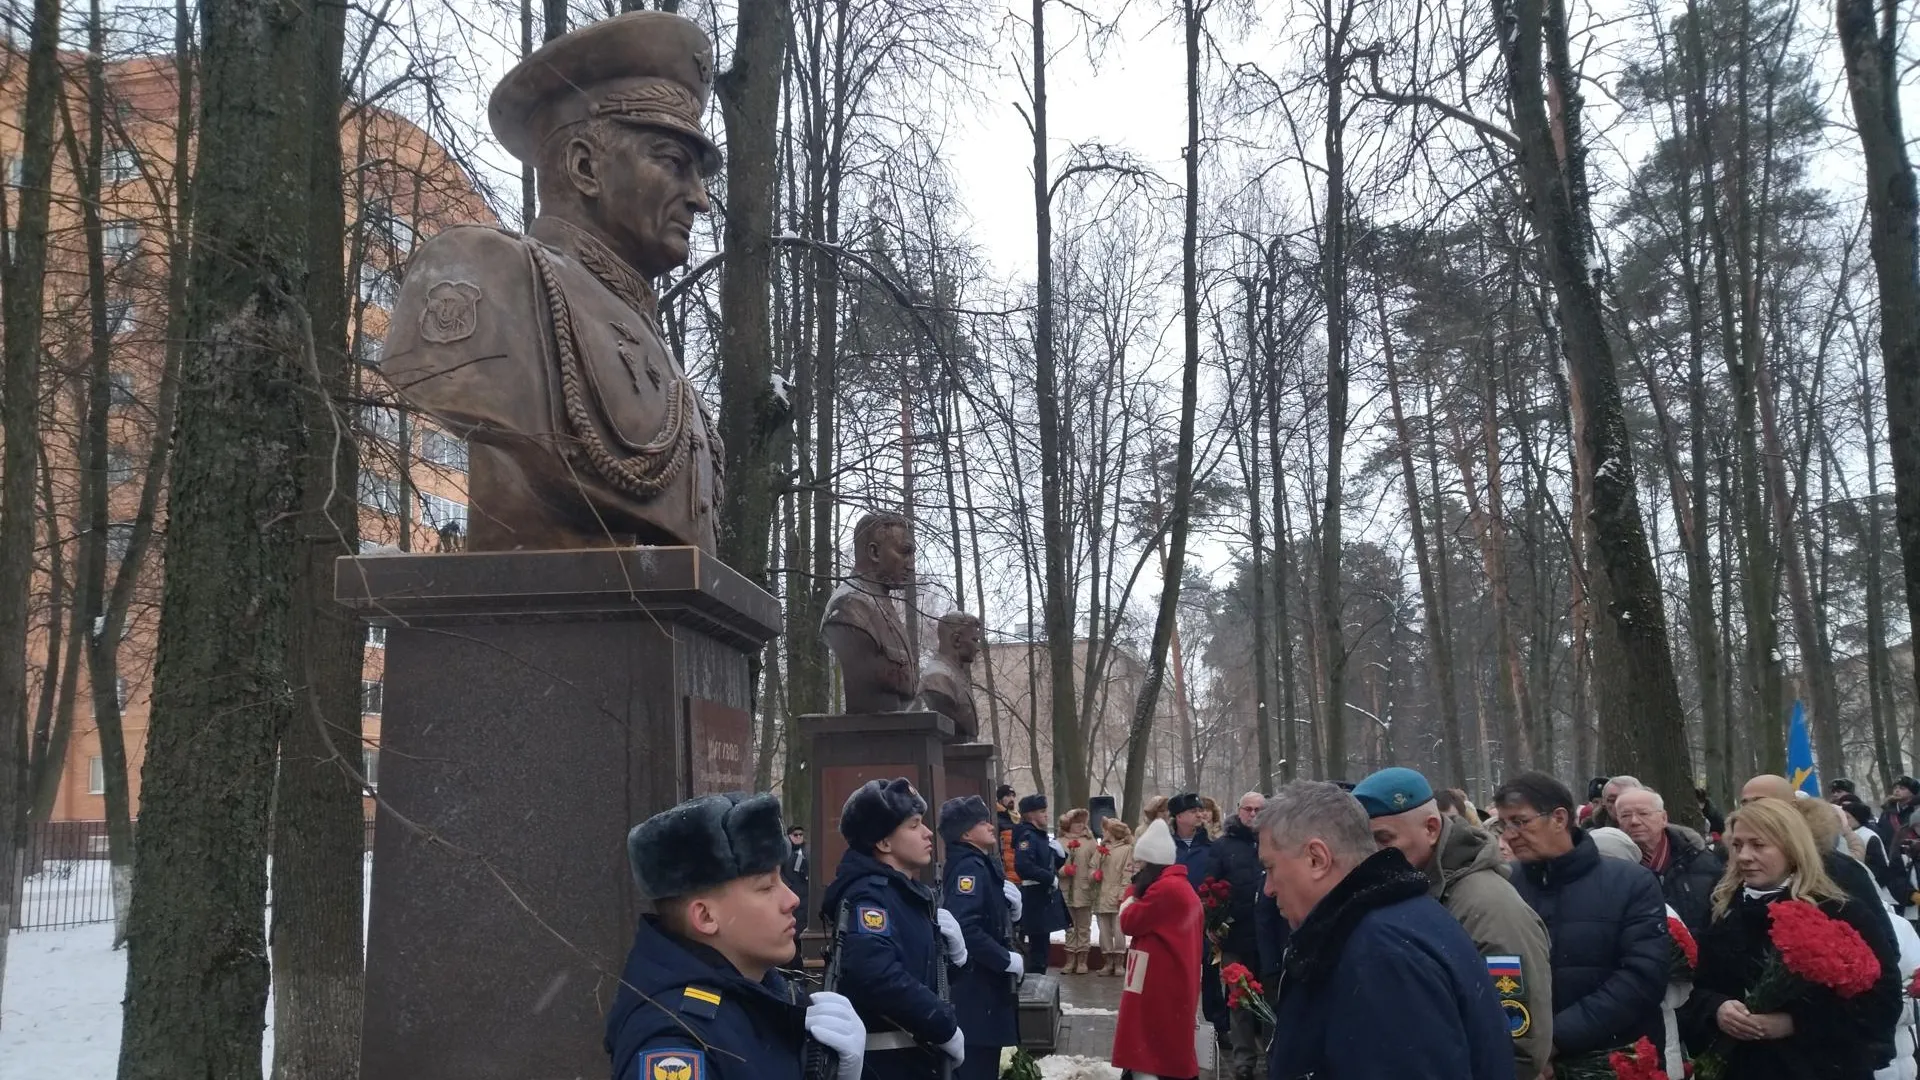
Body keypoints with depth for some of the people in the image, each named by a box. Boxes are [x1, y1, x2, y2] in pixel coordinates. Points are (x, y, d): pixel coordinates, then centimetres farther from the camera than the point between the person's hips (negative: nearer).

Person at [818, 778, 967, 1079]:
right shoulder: (867, 895, -17)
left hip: (914, 1053, 9)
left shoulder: (908, 891, 13)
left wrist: (953, 950, -1)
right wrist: (947, 1028, -23)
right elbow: (879, 977, -32)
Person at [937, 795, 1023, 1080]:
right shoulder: (969, 867, -16)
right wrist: (1007, 959, -20)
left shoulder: (979, 865, 15)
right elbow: (965, 928, -29)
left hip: (983, 986, 10)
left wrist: (1011, 905, 0)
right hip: (976, 990, -10)